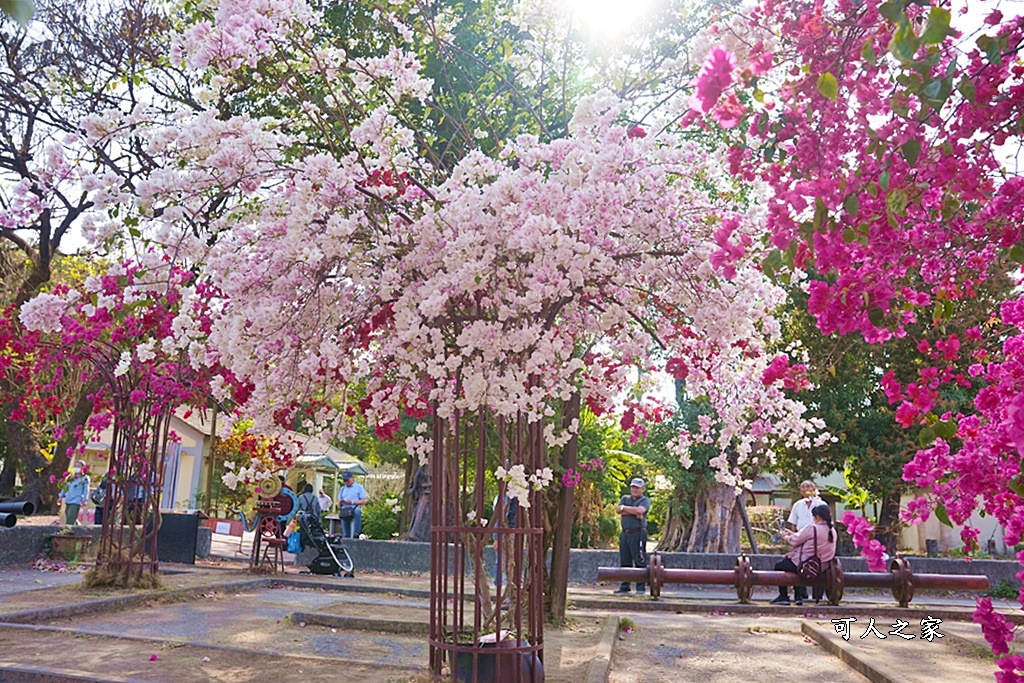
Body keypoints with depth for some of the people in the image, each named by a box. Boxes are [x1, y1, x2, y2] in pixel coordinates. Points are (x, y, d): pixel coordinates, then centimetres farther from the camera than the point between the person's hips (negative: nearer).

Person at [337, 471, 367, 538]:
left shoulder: (359, 487, 11)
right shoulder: (342, 489, 27)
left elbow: (363, 501, 1)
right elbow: (339, 503, 25)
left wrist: (352, 502, -13)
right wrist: (340, 503, 0)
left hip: (354, 509, -5)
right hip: (344, 512, 5)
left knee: (357, 511, -40)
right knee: (346, 535, -4)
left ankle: (356, 533, -43)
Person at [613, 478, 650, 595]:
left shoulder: (645, 500, 4)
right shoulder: (625, 498, 19)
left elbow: (640, 510, -16)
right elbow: (618, 510, 2)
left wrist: (625, 508, -4)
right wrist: (633, 512, -9)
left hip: (638, 534, -5)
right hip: (625, 534, 5)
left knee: (640, 562, -6)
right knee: (624, 562, 7)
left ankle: (641, 587, 0)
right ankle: (624, 588, 13)